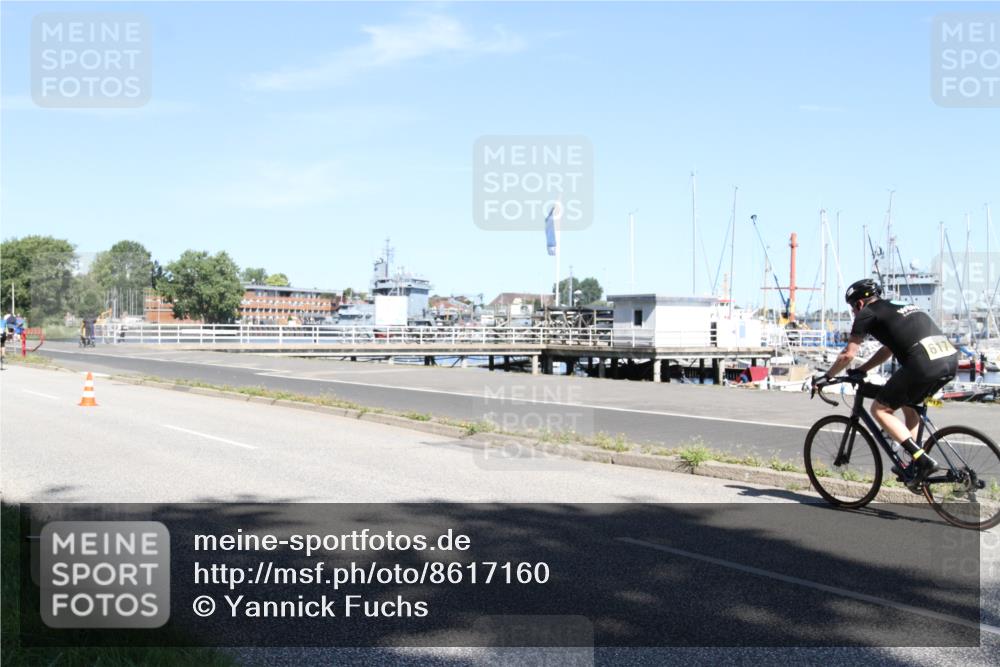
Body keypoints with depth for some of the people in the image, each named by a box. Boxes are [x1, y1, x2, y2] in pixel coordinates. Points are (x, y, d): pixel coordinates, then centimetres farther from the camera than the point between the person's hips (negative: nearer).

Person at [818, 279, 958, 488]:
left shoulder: (867, 313, 9)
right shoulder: (900, 307, 32)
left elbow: (848, 355, 8)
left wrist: (826, 376, 22)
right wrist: (861, 370, 42)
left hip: (924, 364, -8)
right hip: (951, 360, 8)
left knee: (880, 409, 7)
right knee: (909, 404, 30)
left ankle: (923, 460, -4)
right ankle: (915, 465, 27)